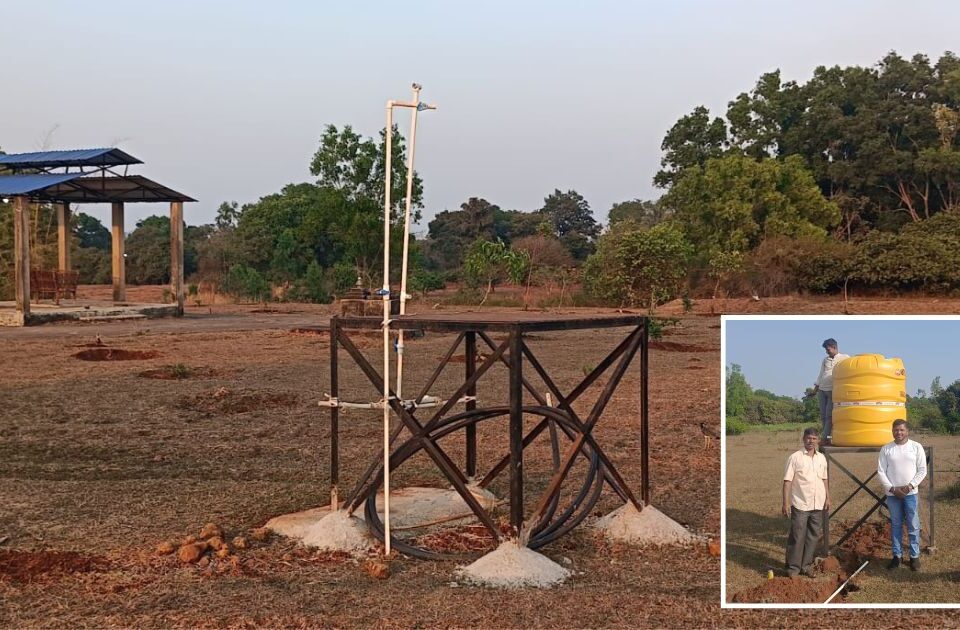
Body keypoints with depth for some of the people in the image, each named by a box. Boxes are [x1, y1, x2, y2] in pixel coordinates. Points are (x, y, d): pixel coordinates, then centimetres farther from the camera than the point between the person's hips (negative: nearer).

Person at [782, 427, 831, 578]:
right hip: (800, 505, -5)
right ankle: (793, 567, 5)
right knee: (797, 537, -3)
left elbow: (825, 479, 18)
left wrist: (827, 498, 11)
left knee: (814, 536, 9)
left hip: (818, 504, 5)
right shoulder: (795, 457, -7)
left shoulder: (821, 458, 9)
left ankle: (806, 565, 19)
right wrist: (786, 503, -13)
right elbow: (787, 481, -8)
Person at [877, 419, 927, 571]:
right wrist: (892, 488, -9)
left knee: (913, 526, 2)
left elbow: (922, 470, -1)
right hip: (892, 494, 1)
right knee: (895, 525, 9)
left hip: (910, 493, -1)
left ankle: (914, 556, 11)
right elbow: (881, 471, 0)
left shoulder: (916, 447, -1)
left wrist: (910, 486, -11)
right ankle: (897, 555, 17)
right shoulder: (886, 449, 0)